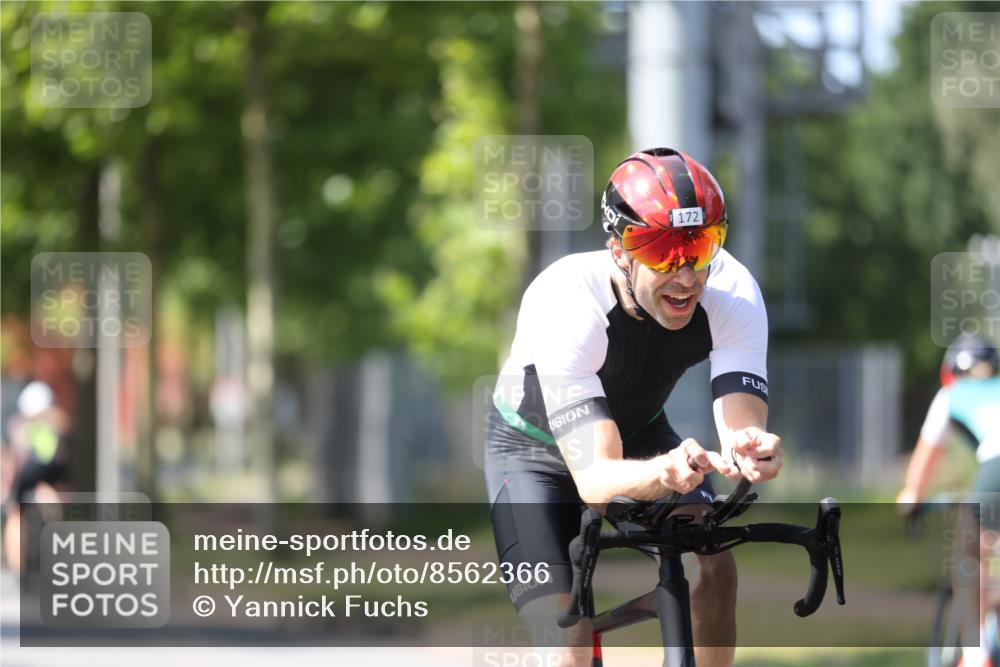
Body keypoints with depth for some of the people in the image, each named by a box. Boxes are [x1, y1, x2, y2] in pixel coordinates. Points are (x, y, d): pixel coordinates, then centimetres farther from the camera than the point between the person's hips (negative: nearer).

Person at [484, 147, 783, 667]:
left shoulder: (733, 291, -28)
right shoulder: (565, 302, -38)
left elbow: (742, 426, -35)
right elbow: (595, 479, -43)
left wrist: (750, 451, -60)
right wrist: (663, 472, -65)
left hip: (639, 432, 3)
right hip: (538, 452, -3)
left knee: (713, 564, -24)